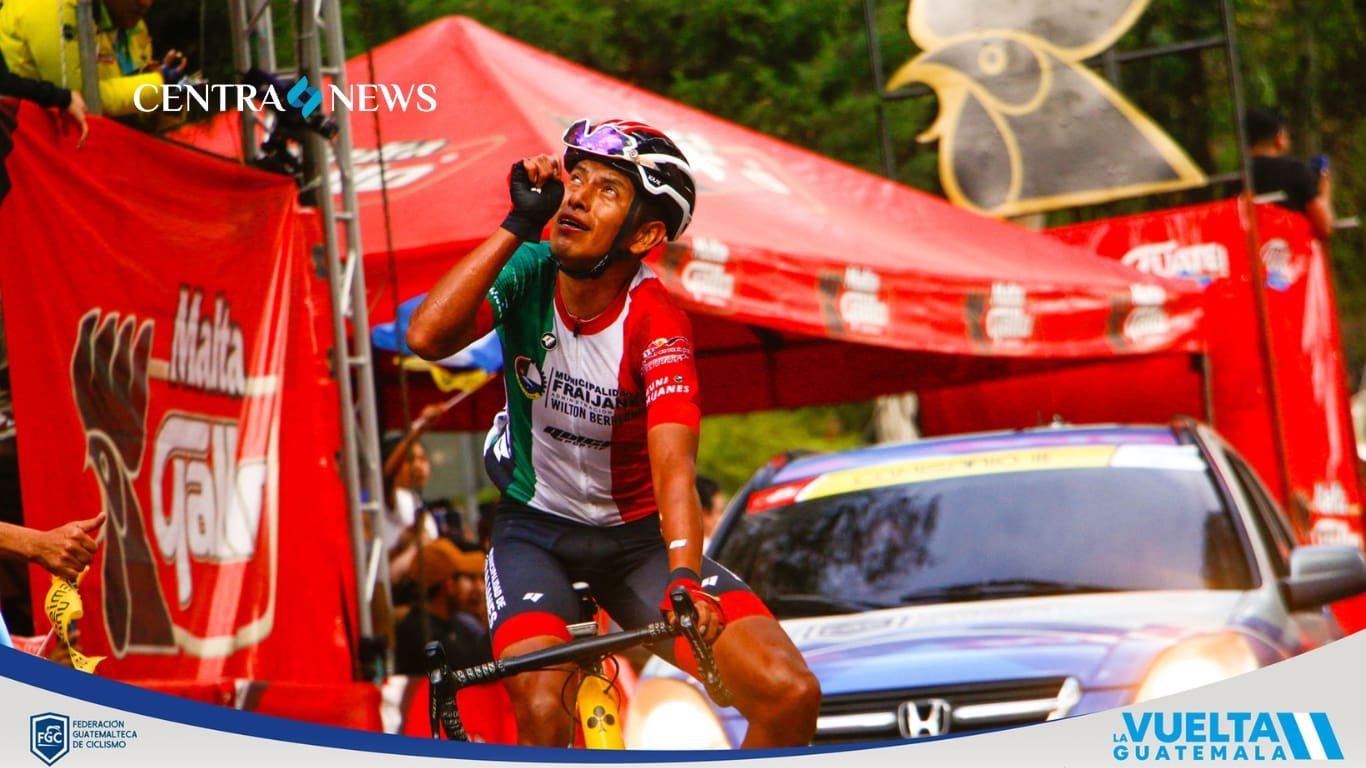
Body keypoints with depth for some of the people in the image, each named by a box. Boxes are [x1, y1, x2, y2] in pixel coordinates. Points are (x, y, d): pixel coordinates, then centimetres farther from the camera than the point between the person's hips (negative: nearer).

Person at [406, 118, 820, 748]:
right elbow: (428, 338, -30)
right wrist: (518, 224, -31)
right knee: (542, 712, -29)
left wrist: (684, 578, -51)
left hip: (638, 537, 0)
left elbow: (673, 463, -33)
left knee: (790, 696, -18)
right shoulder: (529, 271, -13)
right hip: (536, 530, 0)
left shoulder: (656, 321, -20)